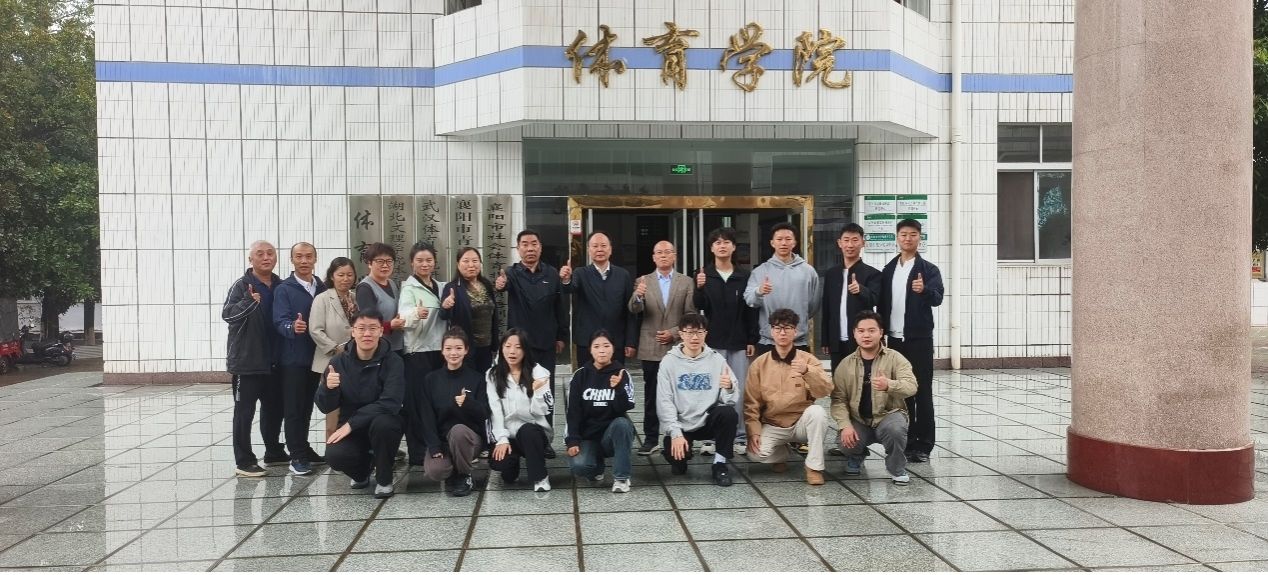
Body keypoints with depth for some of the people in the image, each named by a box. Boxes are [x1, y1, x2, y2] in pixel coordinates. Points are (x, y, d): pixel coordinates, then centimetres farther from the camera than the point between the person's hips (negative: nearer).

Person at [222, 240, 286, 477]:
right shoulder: (242, 285, -8)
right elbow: (227, 314, -20)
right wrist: (249, 301, -36)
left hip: (274, 360, 6)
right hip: (247, 360, -6)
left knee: (274, 408, 17)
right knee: (244, 411, -1)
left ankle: (274, 452, 31)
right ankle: (244, 461, 5)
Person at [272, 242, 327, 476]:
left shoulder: (322, 288, 9)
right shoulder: (284, 289, -5)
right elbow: (280, 321, -17)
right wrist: (292, 327, -37)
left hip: (316, 356, 5)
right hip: (292, 358, -5)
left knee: (307, 406, 14)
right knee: (293, 408, 0)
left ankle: (304, 449, 24)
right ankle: (297, 456, 5)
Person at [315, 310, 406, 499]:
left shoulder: (393, 362, -14)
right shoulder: (339, 362, -5)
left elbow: (390, 404, -23)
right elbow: (325, 407, -5)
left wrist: (351, 423, -28)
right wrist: (328, 388, -28)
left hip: (384, 424, -2)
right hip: (350, 428, 2)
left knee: (382, 423, -36)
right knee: (335, 456, -28)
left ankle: (384, 480, -9)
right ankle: (362, 472, 11)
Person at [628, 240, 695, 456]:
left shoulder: (686, 282, 5)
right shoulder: (643, 281, 6)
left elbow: (691, 315, 3)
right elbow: (634, 310, -8)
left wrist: (674, 333, -10)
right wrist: (638, 296, -28)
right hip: (651, 348, 1)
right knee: (651, 395, 4)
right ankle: (651, 438, 10)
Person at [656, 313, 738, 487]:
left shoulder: (717, 360, -1)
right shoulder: (669, 362, -3)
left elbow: (729, 401, -5)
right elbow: (664, 401, -7)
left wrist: (729, 388, -27)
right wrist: (676, 433, -17)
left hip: (709, 420, 1)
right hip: (681, 425, -1)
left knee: (728, 413, -28)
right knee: (675, 454, -27)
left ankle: (720, 464, -8)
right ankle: (680, 462, 14)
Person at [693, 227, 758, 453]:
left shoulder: (744, 276, 5)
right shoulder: (703, 275, 4)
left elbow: (751, 309, 6)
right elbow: (697, 308, -1)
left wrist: (752, 340, 2)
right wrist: (700, 288, -20)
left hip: (739, 343, 1)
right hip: (712, 343, 0)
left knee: (740, 391, 2)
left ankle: (740, 437, 10)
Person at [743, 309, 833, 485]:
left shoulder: (808, 359, -3)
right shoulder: (759, 364, -2)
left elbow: (826, 390, -17)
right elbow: (751, 403, -2)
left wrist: (807, 371, -33)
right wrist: (754, 430, -15)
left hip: (801, 423, 0)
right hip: (772, 425, 0)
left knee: (817, 411, -32)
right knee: (756, 453, -27)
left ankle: (814, 465, -15)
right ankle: (781, 454, 10)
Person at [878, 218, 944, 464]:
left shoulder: (929, 269, -2)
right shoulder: (888, 270, 11)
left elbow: (937, 299, -16)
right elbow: (881, 303, 12)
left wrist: (924, 290, -37)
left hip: (919, 338, -4)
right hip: (894, 338, 4)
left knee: (922, 391, -2)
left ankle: (923, 445, 1)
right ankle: (906, 441, 16)